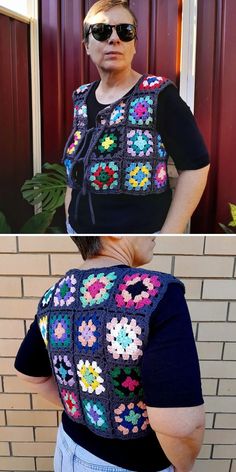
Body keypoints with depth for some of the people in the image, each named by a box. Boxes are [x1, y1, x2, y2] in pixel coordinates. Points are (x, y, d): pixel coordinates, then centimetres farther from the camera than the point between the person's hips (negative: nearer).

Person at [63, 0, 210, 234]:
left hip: (142, 230, -5)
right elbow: (75, 169, 11)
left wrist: (169, 235, -15)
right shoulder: (82, 98, 4)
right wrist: (70, 220, 10)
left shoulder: (158, 94, -13)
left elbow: (195, 166, -14)